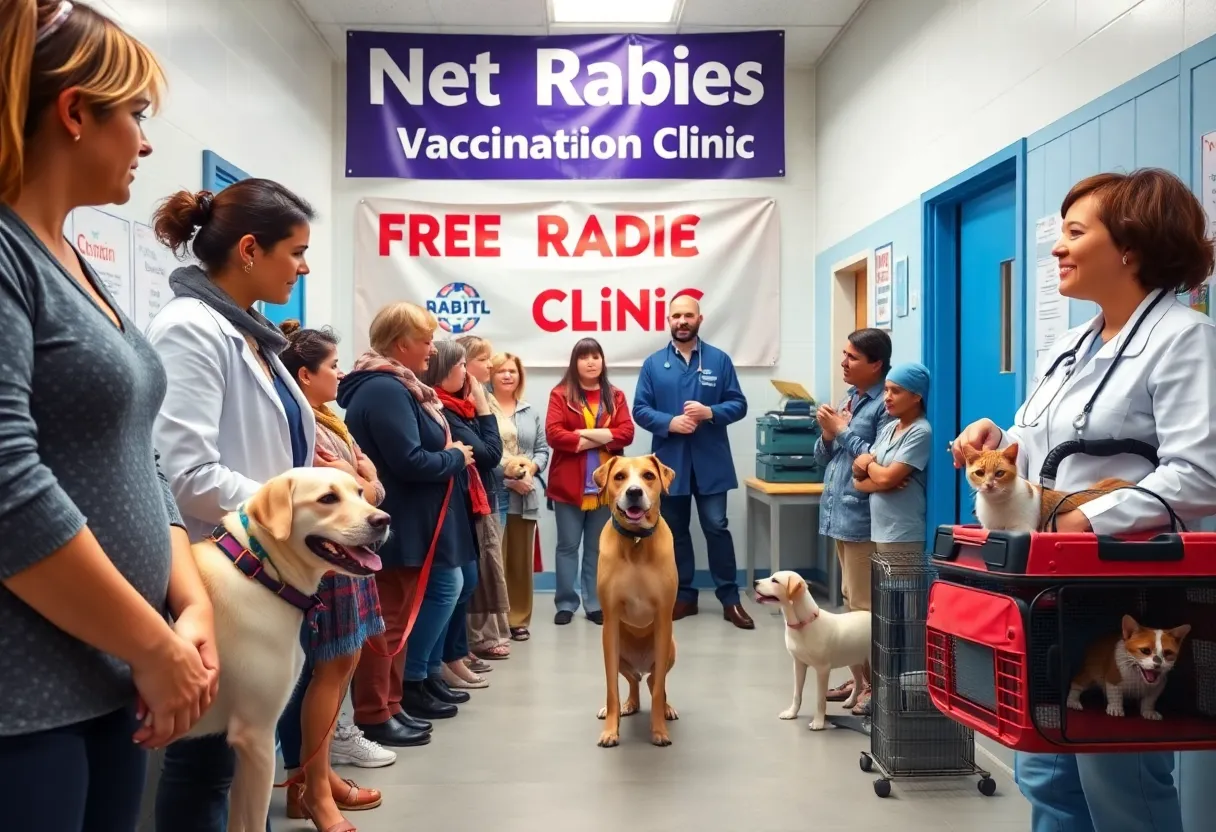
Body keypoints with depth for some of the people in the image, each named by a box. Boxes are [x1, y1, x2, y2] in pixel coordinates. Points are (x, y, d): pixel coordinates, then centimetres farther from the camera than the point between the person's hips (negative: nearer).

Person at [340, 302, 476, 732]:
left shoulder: (396, 387, 15)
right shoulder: (385, 390, -20)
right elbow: (410, 461, -27)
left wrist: (452, 453, 1)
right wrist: (456, 458, -11)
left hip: (406, 523, 11)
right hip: (394, 525, -11)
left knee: (397, 619, 16)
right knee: (387, 622, -2)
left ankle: (391, 704, 26)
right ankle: (374, 717, 8)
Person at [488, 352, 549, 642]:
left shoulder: (530, 412, 17)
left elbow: (543, 449, 13)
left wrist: (530, 470, -6)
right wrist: (508, 475, -17)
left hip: (525, 496, 5)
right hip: (492, 495, -5)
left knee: (521, 560, 11)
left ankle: (519, 619, 20)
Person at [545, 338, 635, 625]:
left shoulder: (615, 395, 9)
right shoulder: (561, 394, 0)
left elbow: (626, 433, -2)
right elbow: (553, 434, -12)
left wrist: (589, 434, -14)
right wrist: (600, 438, -13)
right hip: (569, 484, -2)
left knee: (598, 547, 10)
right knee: (568, 545, 5)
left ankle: (595, 604, 18)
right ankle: (566, 604, 14)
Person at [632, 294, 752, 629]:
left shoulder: (719, 360, 2)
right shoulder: (653, 364, 4)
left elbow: (738, 405, 1)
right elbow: (640, 410, 0)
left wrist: (710, 412, -17)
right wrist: (670, 423, -17)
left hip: (710, 460, -1)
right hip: (670, 461, 2)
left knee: (716, 526, 0)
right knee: (676, 530, 11)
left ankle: (730, 598, 11)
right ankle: (684, 595, 23)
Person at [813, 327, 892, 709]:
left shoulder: (886, 404, -13)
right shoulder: (848, 396, 13)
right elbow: (823, 457, 17)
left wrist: (843, 431, -13)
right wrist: (827, 435, -4)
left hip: (863, 518, -9)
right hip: (839, 513, 9)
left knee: (865, 605, -2)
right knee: (851, 602, 16)